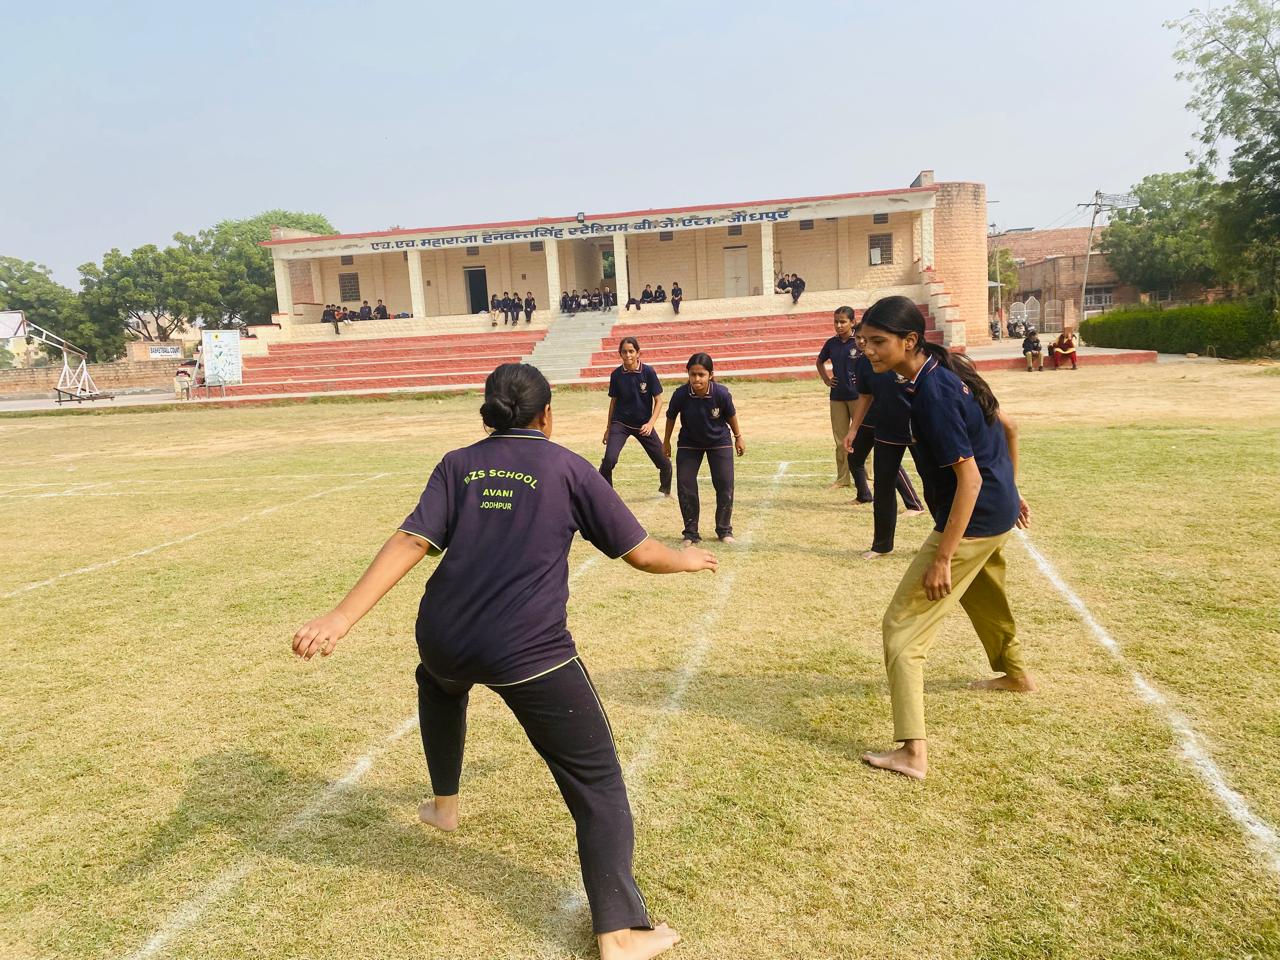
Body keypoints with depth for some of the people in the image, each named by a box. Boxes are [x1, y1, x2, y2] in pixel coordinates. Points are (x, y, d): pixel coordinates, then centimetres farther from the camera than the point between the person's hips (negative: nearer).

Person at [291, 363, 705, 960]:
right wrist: (687, 560, 25)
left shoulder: (458, 464, 10)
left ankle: (444, 802, 54)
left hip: (444, 639, 5)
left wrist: (343, 616, -11)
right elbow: (641, 554, 5)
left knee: (439, 679, 41)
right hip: (528, 653, -4)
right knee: (597, 781, 7)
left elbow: (410, 542, -5)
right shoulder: (568, 468, 3)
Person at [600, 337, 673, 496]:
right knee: (609, 459, -22)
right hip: (620, 423, 0)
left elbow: (658, 401, -6)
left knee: (664, 462, 5)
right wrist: (608, 428, 12)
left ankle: (666, 490, 35)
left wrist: (650, 423, -19)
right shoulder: (616, 375, -6)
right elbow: (613, 401, 7)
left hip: (644, 425, 0)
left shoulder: (648, 372, -11)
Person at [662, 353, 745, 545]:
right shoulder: (681, 394, -27)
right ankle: (691, 533, 10)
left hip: (720, 442, 0)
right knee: (685, 486, -5)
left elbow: (731, 415, -8)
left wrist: (738, 437, 5)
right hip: (688, 443, 0)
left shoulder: (721, 393, -28)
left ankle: (724, 530, 18)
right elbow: (671, 417, -7)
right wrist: (666, 442, 5)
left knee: (725, 485, -1)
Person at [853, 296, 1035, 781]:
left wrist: (942, 558, -26)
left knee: (903, 624, -8)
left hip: (971, 523, -10)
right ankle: (1014, 673, 60)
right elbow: (1007, 427, 13)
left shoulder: (932, 394, -26)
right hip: (998, 514, 10)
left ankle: (912, 751, -8)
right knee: (984, 596, 34)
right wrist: (1009, 491, 24)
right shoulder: (950, 369, 3)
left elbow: (969, 477, -27)